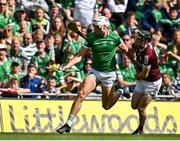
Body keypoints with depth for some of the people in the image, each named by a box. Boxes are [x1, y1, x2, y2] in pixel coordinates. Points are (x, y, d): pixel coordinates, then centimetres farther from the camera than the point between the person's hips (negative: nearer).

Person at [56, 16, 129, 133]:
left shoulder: (114, 37, -11)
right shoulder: (92, 37, -8)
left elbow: (125, 50, 8)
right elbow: (80, 55, -7)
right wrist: (68, 65, -19)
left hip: (109, 74, -1)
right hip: (95, 71, 1)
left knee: (106, 106, 4)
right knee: (81, 94, -20)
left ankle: (119, 93, 36)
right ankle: (69, 124, -16)